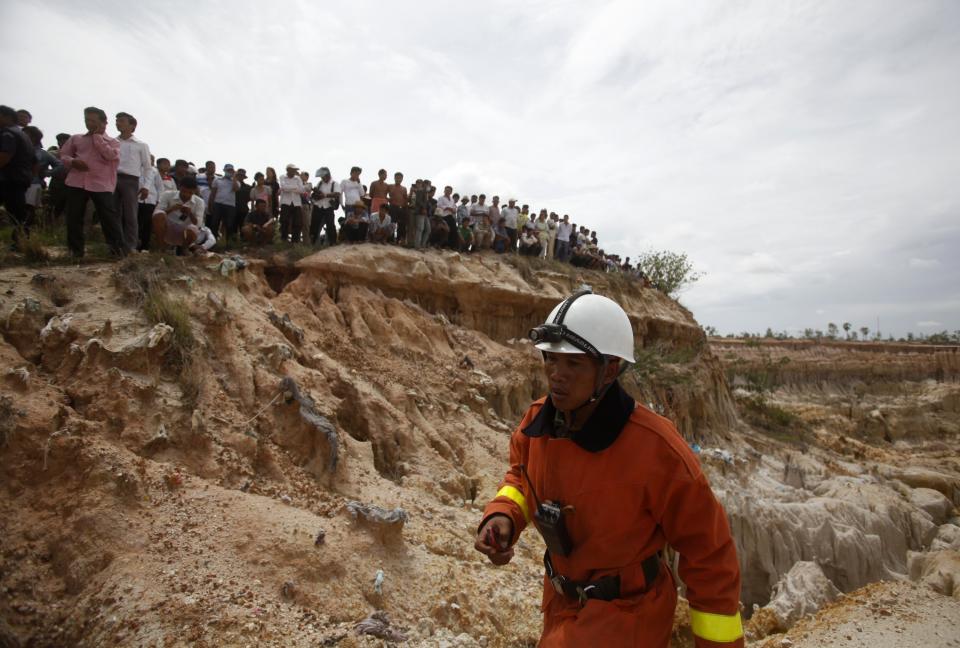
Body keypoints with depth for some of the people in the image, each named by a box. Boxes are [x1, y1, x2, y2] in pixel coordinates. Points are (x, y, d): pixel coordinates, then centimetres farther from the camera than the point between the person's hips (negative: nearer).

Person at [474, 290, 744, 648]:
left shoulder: (657, 449, -31)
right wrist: (502, 516, -15)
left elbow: (708, 552, -18)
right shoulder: (537, 420, -15)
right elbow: (522, 475, 6)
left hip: (625, 614, -5)